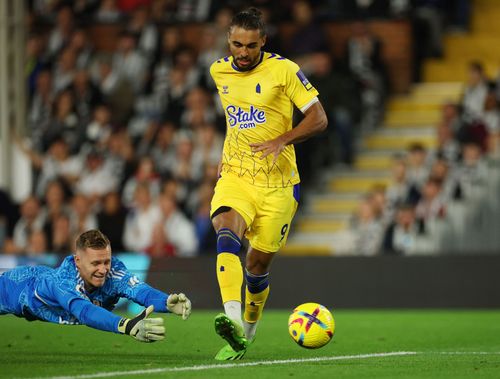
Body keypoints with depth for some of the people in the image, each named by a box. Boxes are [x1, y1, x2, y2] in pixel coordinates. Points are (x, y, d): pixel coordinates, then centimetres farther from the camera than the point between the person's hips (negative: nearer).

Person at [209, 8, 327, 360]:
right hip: (234, 175, 2)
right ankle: (233, 323, -44)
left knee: (258, 264, 3)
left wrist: (281, 141, -23)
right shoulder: (219, 71, 6)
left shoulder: (284, 70, -9)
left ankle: (246, 334, 26)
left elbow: (319, 118, -10)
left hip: (277, 182, -2)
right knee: (227, 236, -27)